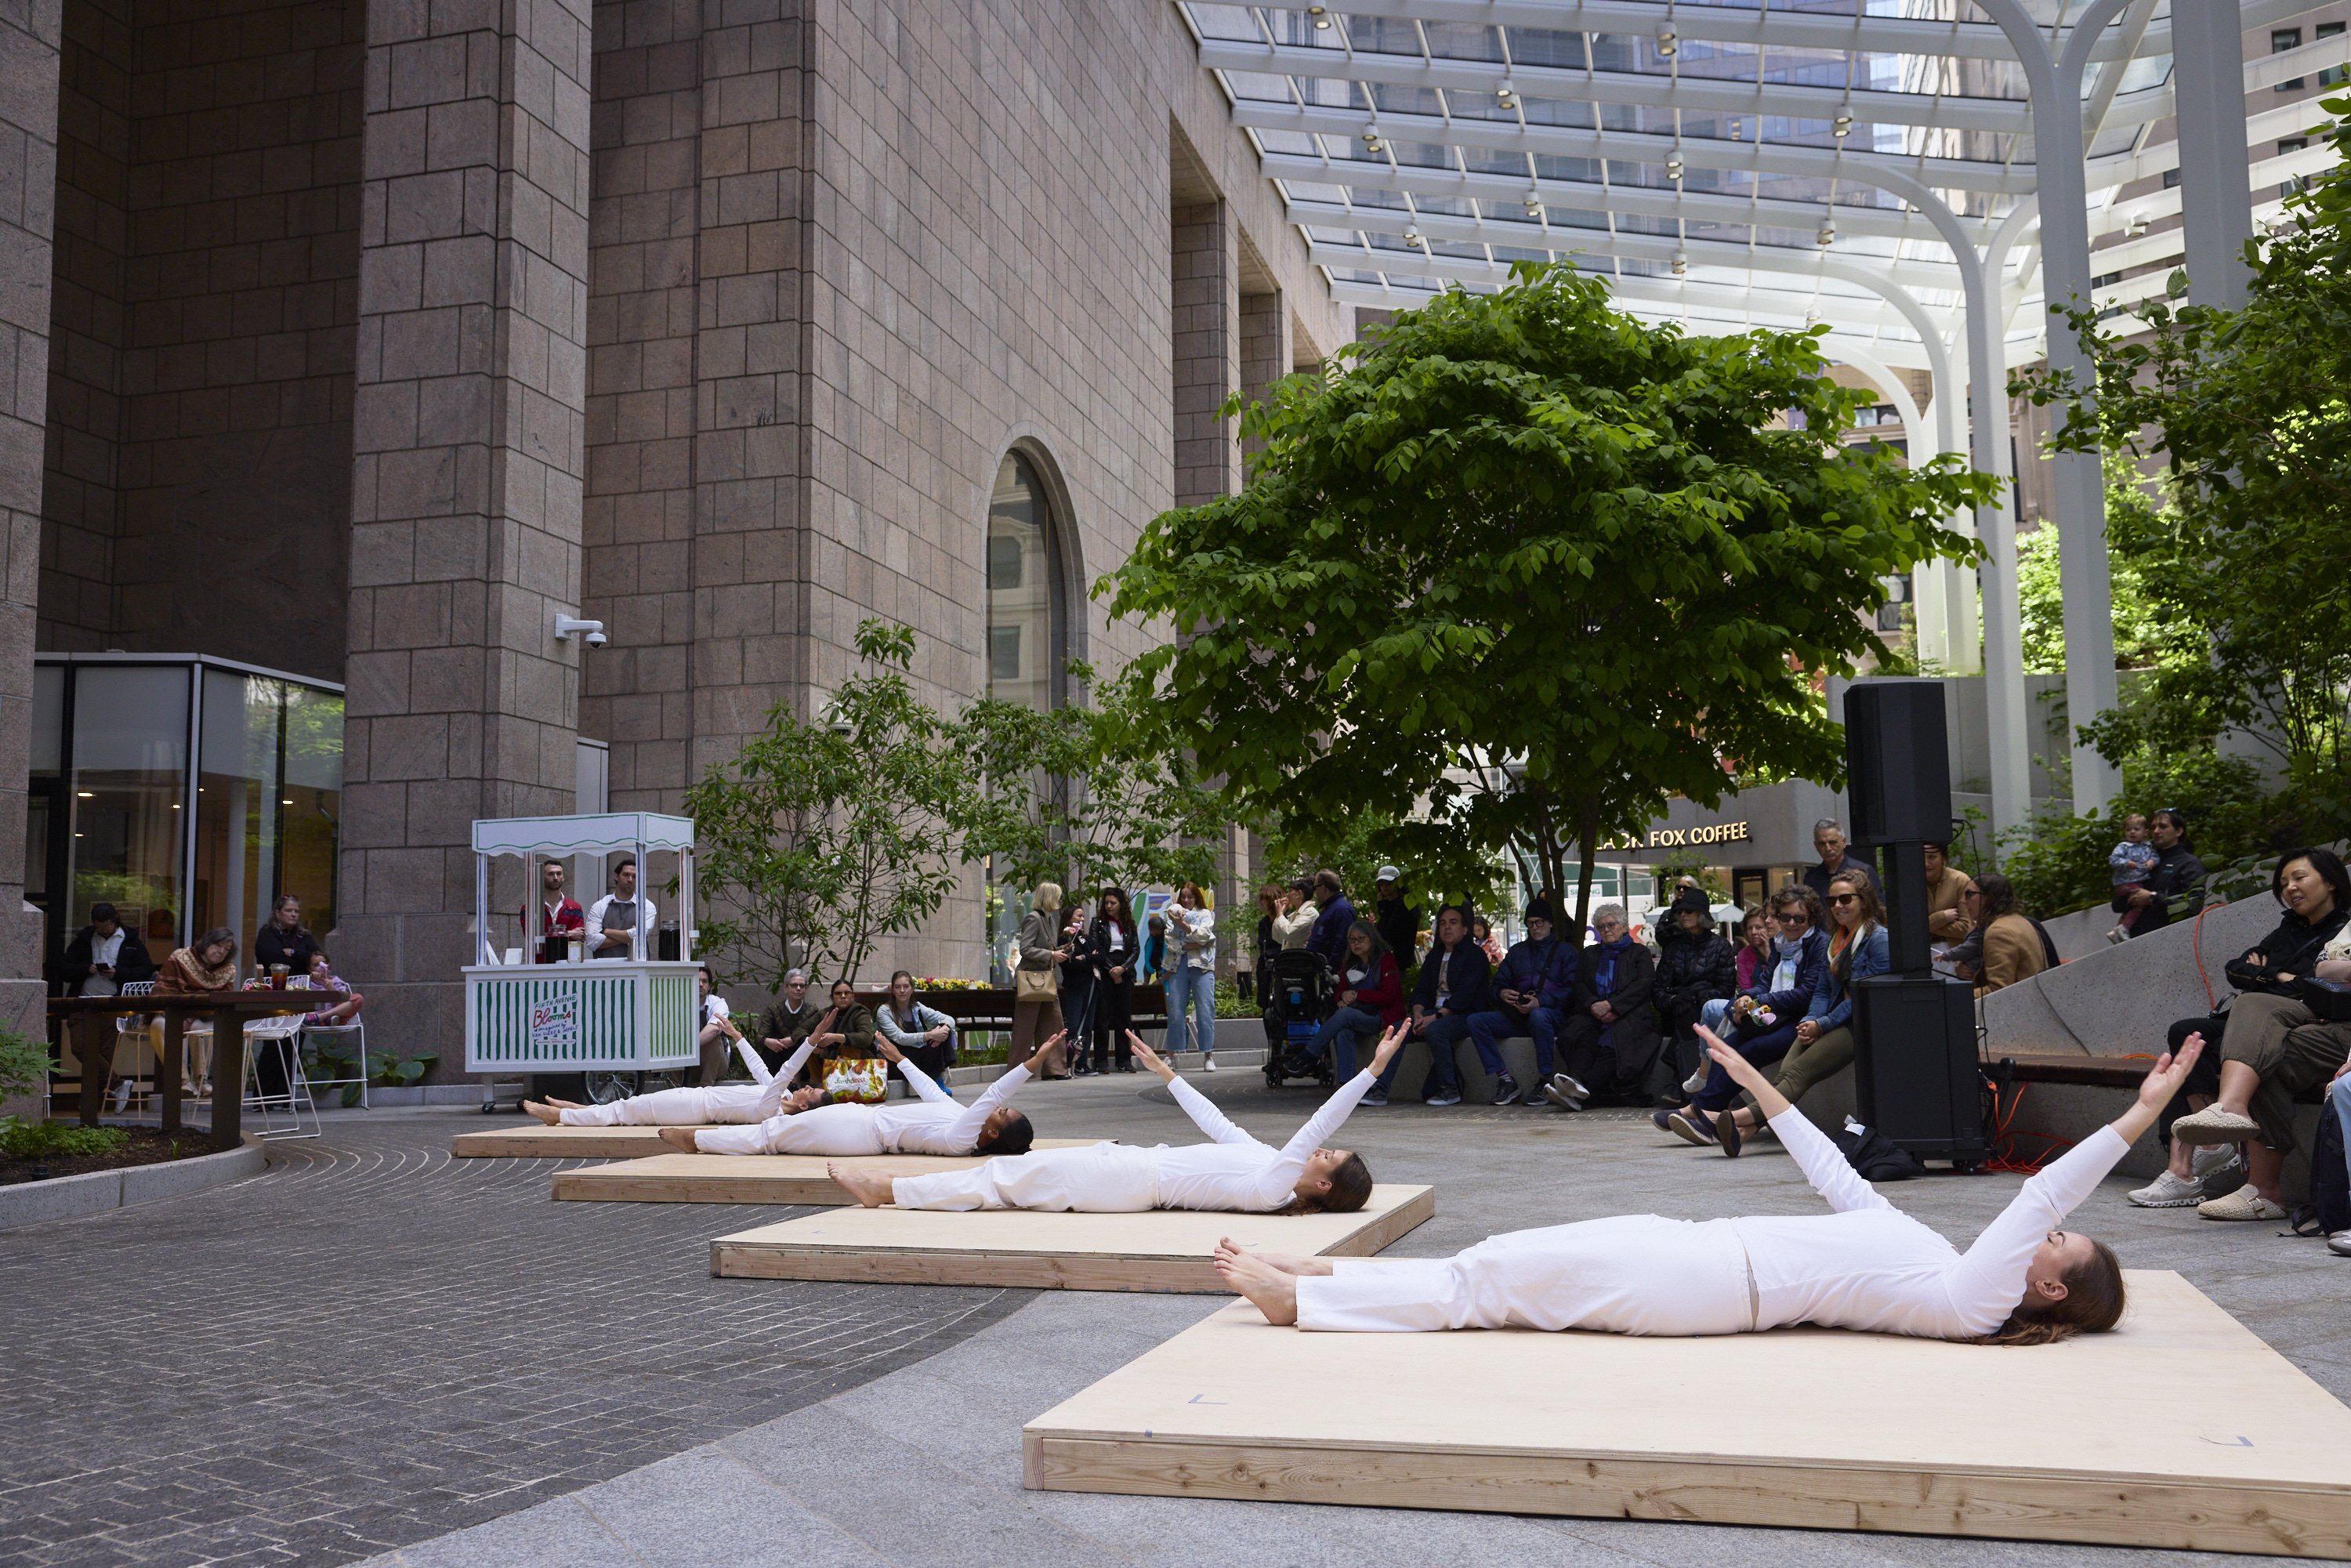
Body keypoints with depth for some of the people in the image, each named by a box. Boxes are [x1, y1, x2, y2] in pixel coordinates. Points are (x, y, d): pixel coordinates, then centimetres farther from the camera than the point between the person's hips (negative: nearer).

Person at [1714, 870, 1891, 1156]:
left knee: (1799, 1072, -28)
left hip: (1861, 1025, -7)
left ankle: (1742, 1119, -47)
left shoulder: (1878, 938, -5)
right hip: (1830, 1023, 7)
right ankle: (1745, 1130, -43)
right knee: (1786, 1071, -22)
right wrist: (1809, 1021, -2)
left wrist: (1823, 1025, -15)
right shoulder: (1835, 939, 22)